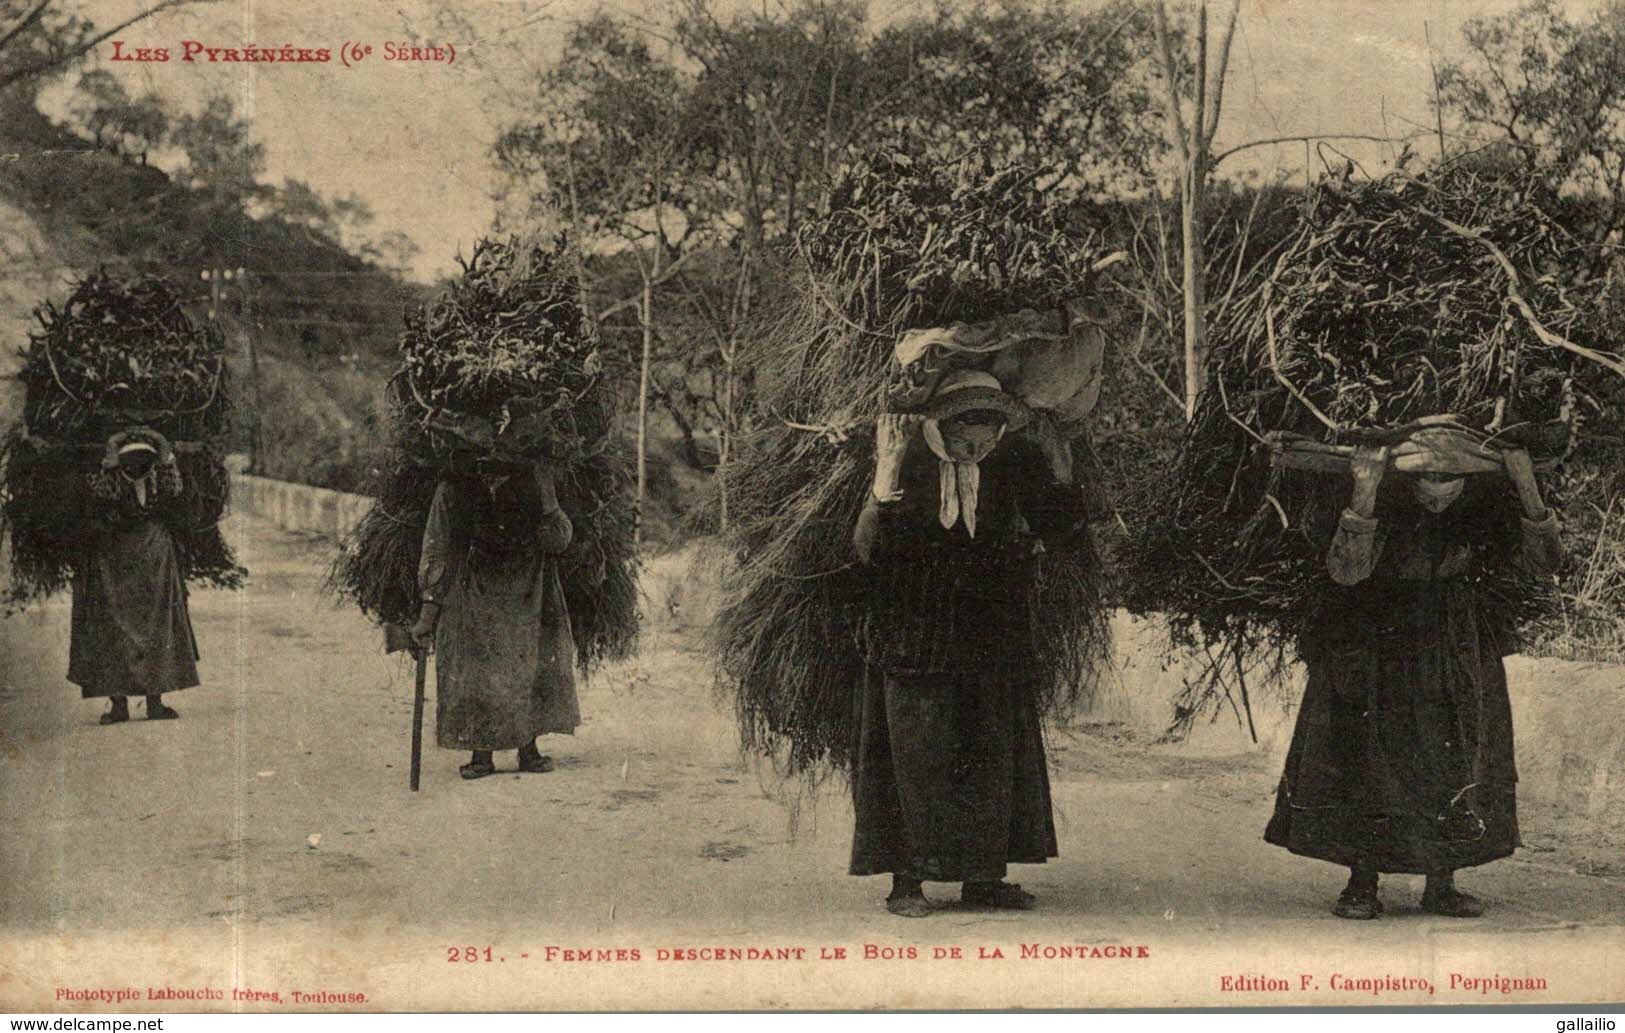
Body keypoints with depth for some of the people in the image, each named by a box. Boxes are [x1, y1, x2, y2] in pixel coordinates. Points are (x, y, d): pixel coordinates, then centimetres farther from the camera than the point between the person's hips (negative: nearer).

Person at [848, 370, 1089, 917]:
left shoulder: (1014, 464, -1)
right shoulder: (910, 463, -12)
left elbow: (1059, 529, 2)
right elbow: (868, 549, -21)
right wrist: (887, 475, -32)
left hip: (991, 641, 4)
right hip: (915, 640, -4)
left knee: (992, 753, 8)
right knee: (915, 755, -2)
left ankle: (982, 877, 19)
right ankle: (906, 880, 7)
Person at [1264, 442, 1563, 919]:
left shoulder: (1485, 501, -11)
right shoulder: (1387, 501, -21)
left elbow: (1544, 561, -13)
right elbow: (1346, 570, -32)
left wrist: (1529, 492, -28)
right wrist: (1363, 497, -44)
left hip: (1450, 644, 3)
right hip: (1372, 642, -3)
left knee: (1455, 759, 3)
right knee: (1363, 753, -5)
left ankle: (1441, 886, 14)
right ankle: (1361, 885, 4)